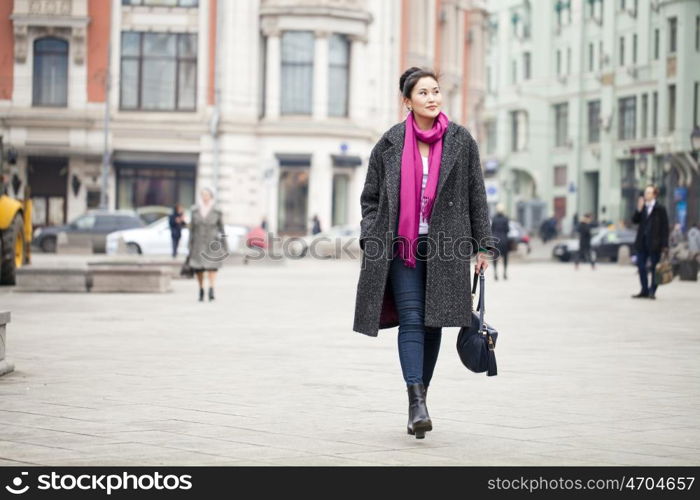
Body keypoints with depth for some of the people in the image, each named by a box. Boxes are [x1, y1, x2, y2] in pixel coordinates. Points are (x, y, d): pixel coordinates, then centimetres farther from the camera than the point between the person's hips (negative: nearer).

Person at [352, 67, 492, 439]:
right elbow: (370, 197, 8)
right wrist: (370, 240, -2)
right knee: (411, 319, -12)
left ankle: (420, 398, 18)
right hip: (401, 244, -1)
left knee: (433, 323, 5)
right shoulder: (390, 143, 3)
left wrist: (483, 245, 4)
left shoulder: (461, 141, 4)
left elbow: (476, 196, 7)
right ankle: (416, 404, -18)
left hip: (444, 245, 1)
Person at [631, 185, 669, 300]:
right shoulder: (642, 207, 10)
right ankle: (644, 291, 13)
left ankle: (652, 291, 8)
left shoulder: (660, 209, -5)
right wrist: (639, 210, -9)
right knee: (641, 266, 5)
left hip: (654, 243, -5)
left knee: (655, 267, 2)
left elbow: (665, 227, -6)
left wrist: (664, 244, -11)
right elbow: (635, 220, 7)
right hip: (642, 242, 5)